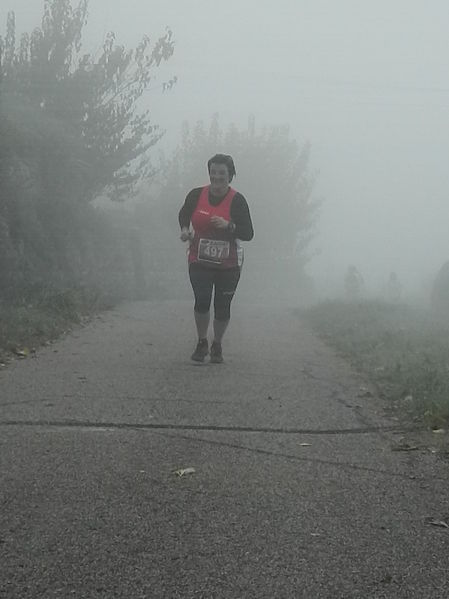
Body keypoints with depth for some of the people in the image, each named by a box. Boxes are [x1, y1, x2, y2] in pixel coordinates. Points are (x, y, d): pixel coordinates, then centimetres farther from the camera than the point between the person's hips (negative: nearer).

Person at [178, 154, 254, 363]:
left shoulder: (237, 200, -9)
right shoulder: (196, 195, -2)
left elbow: (248, 234, -10)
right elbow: (184, 214, 20)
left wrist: (228, 226, -26)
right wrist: (184, 229, 0)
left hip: (229, 265, -1)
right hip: (200, 261, 1)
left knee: (222, 307, 3)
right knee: (201, 301, -14)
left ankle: (217, 346, 26)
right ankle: (202, 343, 8)